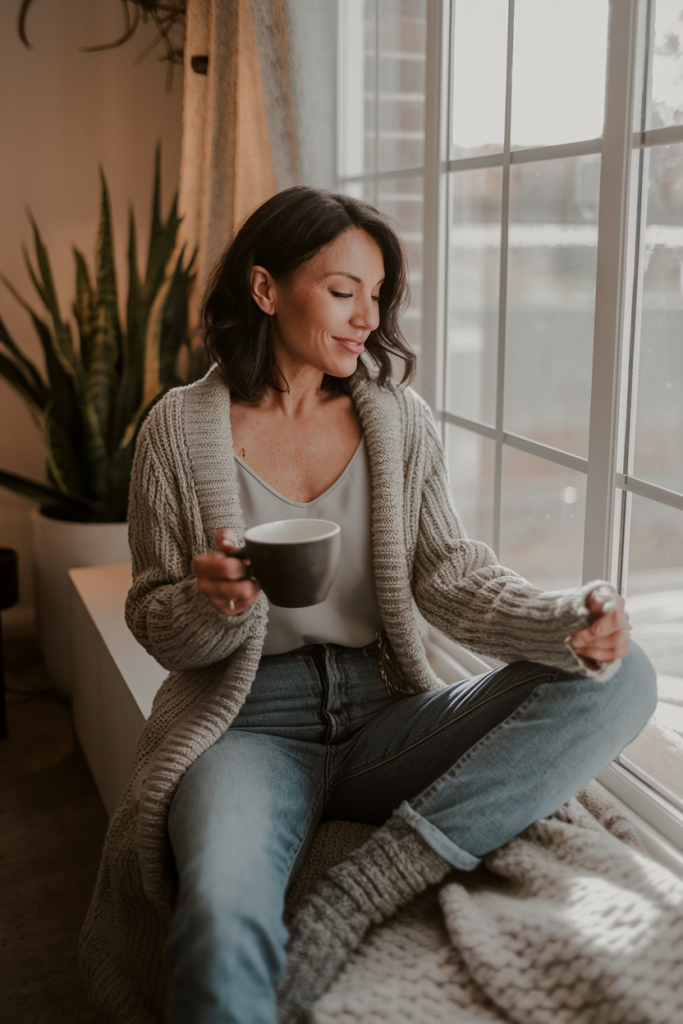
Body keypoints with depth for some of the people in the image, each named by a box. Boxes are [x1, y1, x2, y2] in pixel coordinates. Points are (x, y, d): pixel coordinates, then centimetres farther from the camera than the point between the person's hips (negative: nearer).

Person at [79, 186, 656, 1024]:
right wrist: (212, 604, -21)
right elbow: (155, 624, 4)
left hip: (383, 711, 5)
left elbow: (448, 573, 1)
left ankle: (353, 897, -24)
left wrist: (565, 621, -18)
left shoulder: (399, 417, 7)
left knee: (622, 678, -20)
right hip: (251, 721, -4)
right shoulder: (180, 429, 0)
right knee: (221, 930, -39)